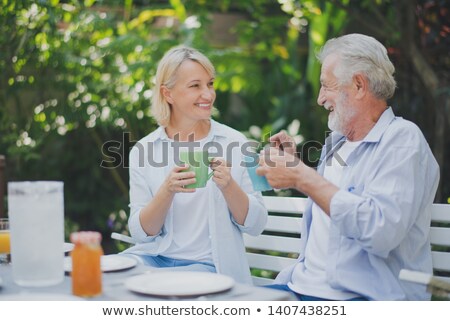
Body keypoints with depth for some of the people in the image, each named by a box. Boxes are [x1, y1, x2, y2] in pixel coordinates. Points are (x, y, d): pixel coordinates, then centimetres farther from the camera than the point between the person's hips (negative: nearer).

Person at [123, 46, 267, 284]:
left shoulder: (234, 143, -1)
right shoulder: (143, 150, 2)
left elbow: (256, 225, 0)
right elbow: (140, 233, -1)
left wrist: (228, 186, -19)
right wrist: (168, 191, -19)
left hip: (210, 265, -2)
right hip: (153, 257, 3)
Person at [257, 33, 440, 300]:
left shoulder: (402, 139, -10)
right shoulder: (337, 142, 16)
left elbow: (381, 231, -25)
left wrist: (303, 176, -20)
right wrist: (294, 164, 14)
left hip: (367, 298, -7)